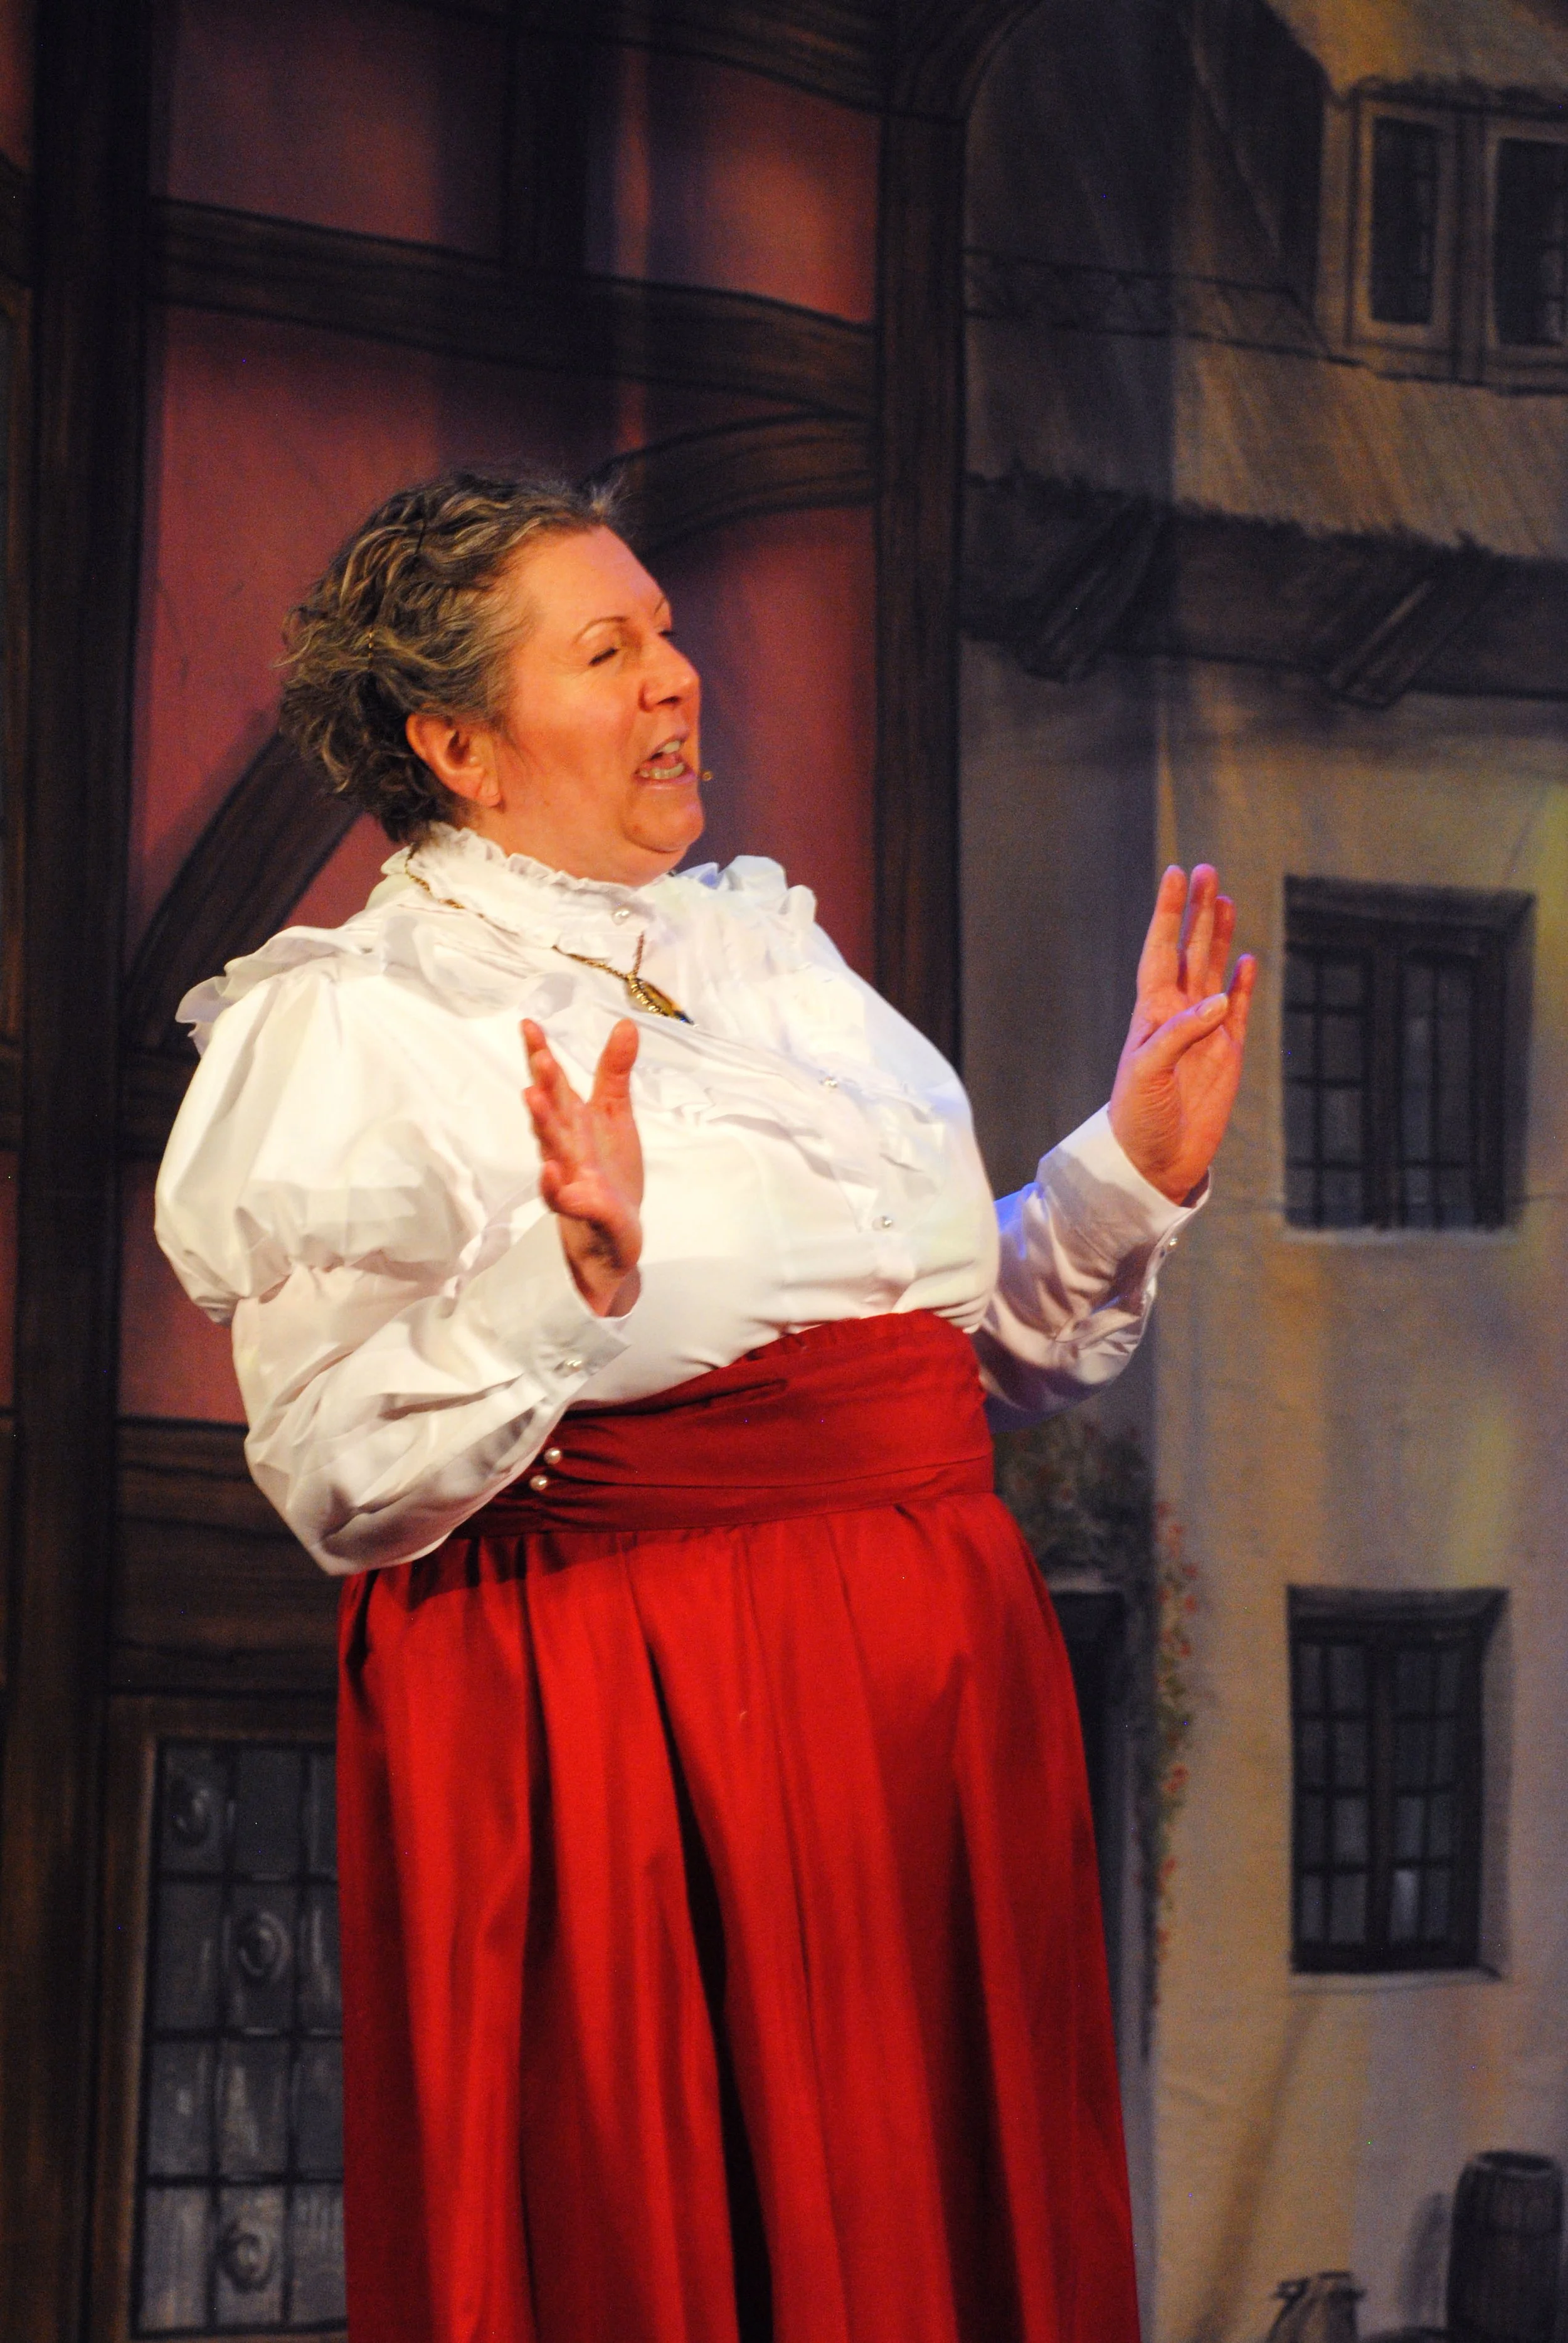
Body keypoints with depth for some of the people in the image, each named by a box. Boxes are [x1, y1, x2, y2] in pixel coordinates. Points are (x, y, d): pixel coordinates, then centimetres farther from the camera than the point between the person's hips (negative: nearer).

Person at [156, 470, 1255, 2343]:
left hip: (931, 1679, 6)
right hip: (622, 1733, -6)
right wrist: (574, 1285, -26)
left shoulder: (768, 946, 15)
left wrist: (1132, 1168, 4)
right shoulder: (350, 1025, -5)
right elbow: (340, 1487, -14)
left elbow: (981, 1341, 17)